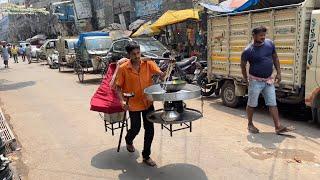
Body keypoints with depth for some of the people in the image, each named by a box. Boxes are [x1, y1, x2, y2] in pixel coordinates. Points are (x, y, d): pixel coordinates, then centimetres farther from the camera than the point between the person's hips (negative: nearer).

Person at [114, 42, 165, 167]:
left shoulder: (148, 63, -6)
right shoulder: (123, 68, -10)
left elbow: (160, 73, -18)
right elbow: (118, 87, -5)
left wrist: (164, 74, -41)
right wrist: (122, 102, -19)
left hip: (148, 102, 2)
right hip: (133, 104, -2)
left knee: (150, 130, 4)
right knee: (135, 129, 12)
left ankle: (146, 156, 24)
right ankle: (129, 141, 49)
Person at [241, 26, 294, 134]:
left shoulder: (270, 43, 0)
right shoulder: (248, 51, -13)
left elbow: (275, 58, 10)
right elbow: (243, 65, 0)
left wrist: (278, 73, 6)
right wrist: (245, 78, 7)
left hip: (269, 80, 5)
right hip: (256, 81, -4)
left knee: (273, 104, 5)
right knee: (251, 104, 6)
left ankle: (278, 127, 8)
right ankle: (250, 124, 23)